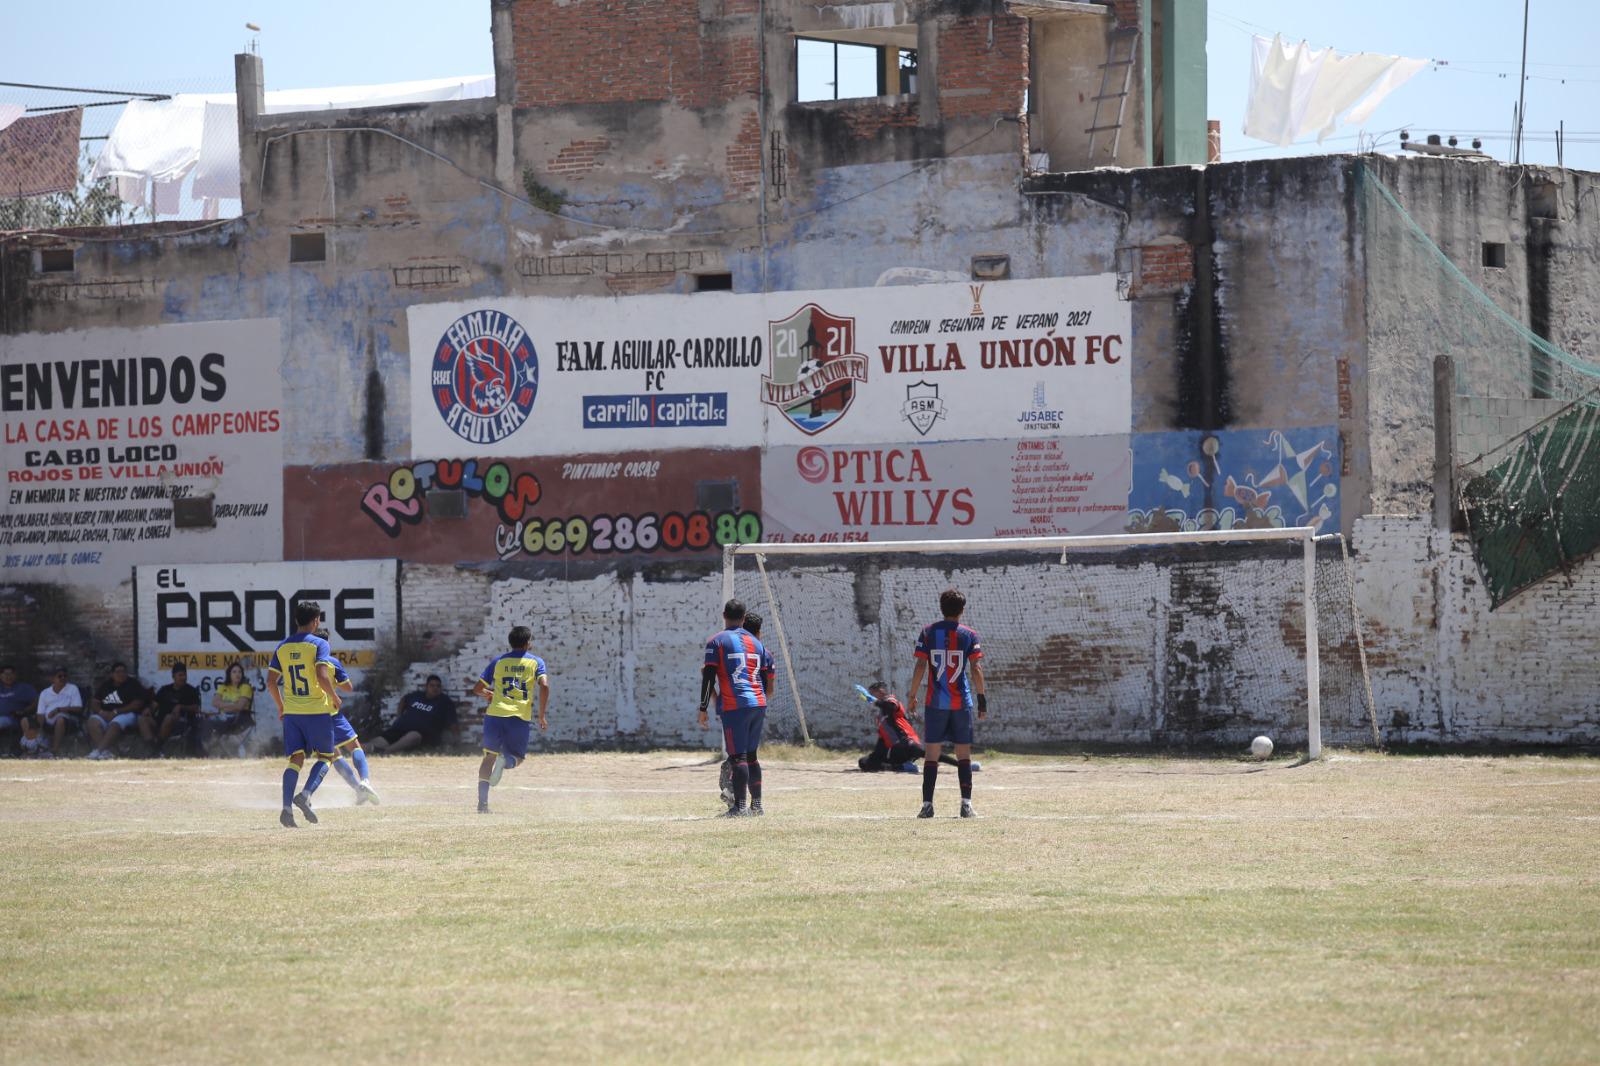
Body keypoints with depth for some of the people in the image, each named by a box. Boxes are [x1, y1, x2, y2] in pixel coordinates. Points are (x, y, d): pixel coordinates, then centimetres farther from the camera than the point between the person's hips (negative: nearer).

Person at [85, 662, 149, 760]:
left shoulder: (133, 684, 4)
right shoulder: (105, 685, 17)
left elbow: (137, 704, -8)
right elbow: (95, 704, 13)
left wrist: (116, 712, -15)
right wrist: (101, 712, -11)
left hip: (126, 714, -4)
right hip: (105, 714, 4)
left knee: (114, 724, -37)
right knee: (92, 722, -27)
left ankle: (98, 750, -46)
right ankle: (105, 751, -42)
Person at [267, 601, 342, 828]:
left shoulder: (282, 647, 7)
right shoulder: (319, 644, -8)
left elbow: (271, 682, 7)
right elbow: (322, 677, -21)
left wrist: (281, 706, 20)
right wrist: (334, 698, -4)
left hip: (291, 712, 4)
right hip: (317, 711, -4)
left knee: (296, 759, 6)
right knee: (324, 756, 9)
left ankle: (287, 808, -9)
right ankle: (305, 796, -11)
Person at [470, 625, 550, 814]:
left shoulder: (498, 661, 12)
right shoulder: (535, 662, 8)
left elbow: (477, 689, 12)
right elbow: (544, 686, -9)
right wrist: (541, 715, -2)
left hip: (495, 714, 1)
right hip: (520, 717, -1)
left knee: (489, 756, 15)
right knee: (516, 756, 14)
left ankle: (482, 801, 1)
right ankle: (505, 760, -26)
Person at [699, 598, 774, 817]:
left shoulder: (717, 642, 0)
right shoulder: (756, 643, 16)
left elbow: (708, 677, -6)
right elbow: (767, 679, 16)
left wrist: (703, 709, -2)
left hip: (733, 707, -5)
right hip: (758, 705, 5)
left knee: (738, 756, -8)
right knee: (751, 755, 15)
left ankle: (739, 806, -14)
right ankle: (756, 805, 17)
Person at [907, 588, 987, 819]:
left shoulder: (928, 633, 1)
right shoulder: (969, 635, 0)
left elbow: (920, 667, -3)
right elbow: (976, 669, -5)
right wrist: (982, 698, 1)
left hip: (935, 703, 0)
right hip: (962, 703, 0)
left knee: (932, 753, 3)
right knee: (964, 754, 5)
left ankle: (927, 805, -2)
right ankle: (966, 804, -2)